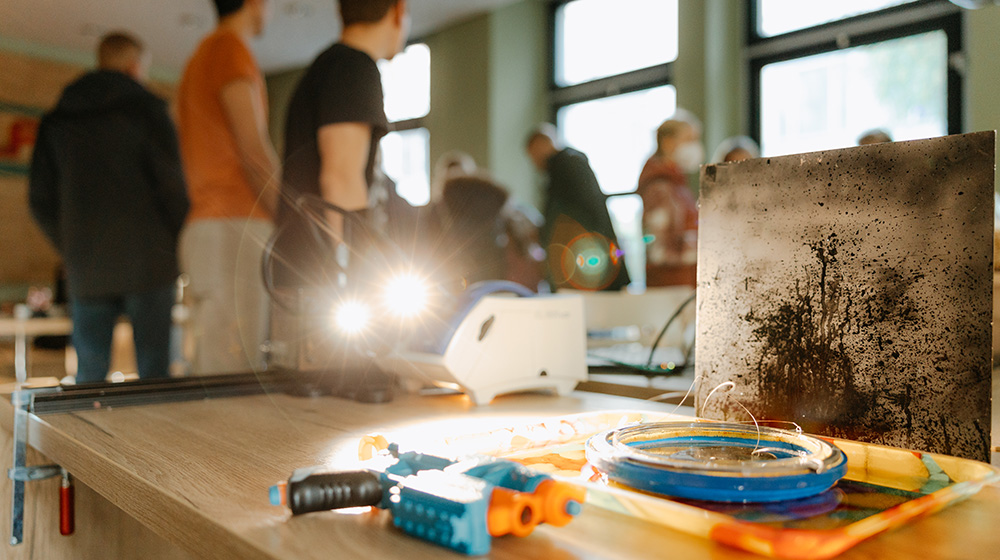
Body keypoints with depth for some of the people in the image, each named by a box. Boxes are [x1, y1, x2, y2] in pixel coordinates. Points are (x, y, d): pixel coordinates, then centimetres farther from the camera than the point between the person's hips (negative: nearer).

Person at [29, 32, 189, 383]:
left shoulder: (56, 120, 14)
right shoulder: (146, 108, -1)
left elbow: (40, 200, 13)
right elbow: (171, 185, -8)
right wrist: (183, 246, 4)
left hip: (85, 269, 5)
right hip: (147, 264, -4)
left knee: (89, 374, 9)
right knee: (153, 372, -2)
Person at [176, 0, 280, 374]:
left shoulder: (198, 59, 28)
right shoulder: (232, 50, -2)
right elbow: (254, 149, -13)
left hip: (201, 226, 10)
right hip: (235, 227, -10)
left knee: (209, 366, 6)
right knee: (235, 371, -13)